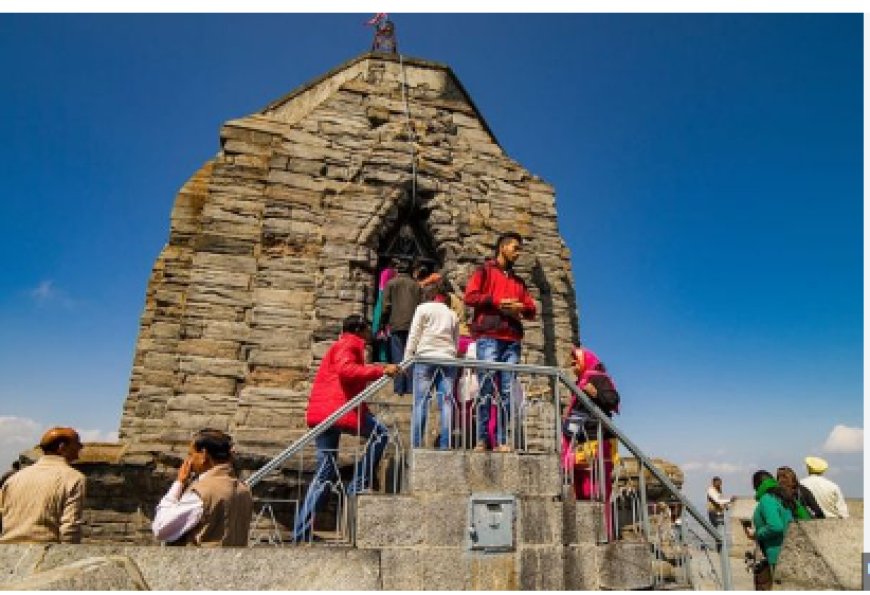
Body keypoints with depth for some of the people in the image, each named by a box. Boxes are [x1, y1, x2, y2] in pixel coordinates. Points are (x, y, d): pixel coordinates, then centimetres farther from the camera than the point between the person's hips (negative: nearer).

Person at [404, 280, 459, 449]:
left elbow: (413, 335, 2)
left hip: (426, 358, -3)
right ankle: (445, 446, -3)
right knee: (446, 403, 0)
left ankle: (416, 445, -6)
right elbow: (456, 342, 15)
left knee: (421, 403, -3)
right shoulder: (452, 314, 20)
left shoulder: (423, 309, 9)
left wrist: (407, 359, 4)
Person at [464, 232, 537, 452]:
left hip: (513, 340, 5)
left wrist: (519, 308, 0)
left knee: (507, 392, -2)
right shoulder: (485, 271, 13)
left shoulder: (519, 281, 28)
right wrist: (497, 302, -8)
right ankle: (482, 439, -5)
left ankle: (501, 441, -2)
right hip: (488, 337, -5)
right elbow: (470, 297, -1)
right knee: (487, 389, -8)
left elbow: (532, 309, 22)